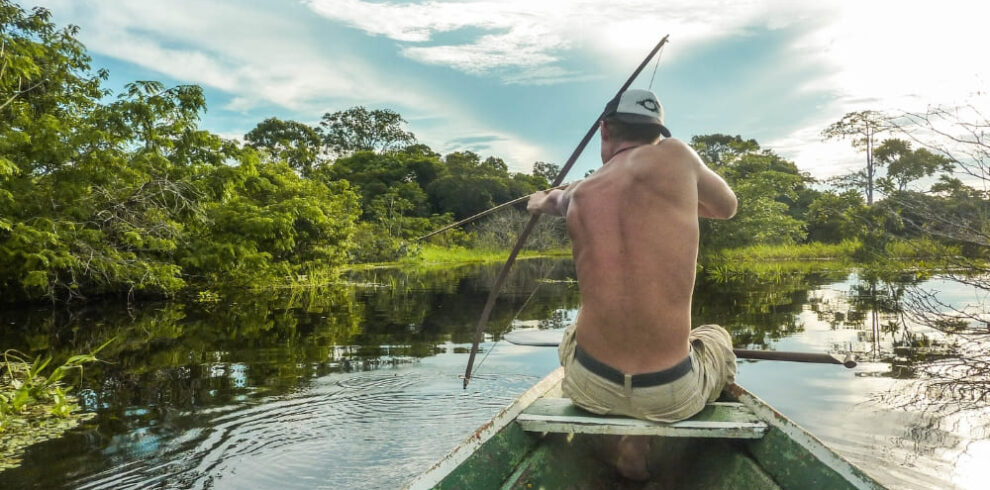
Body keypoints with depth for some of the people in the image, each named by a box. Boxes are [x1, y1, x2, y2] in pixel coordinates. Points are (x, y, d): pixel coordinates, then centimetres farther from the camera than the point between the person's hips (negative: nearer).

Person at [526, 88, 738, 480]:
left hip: (590, 386, 4)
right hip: (670, 394, -3)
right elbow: (727, 207, 12)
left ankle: (629, 439, 19)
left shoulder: (576, 197, 4)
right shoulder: (674, 155, -5)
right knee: (718, 337, 34)